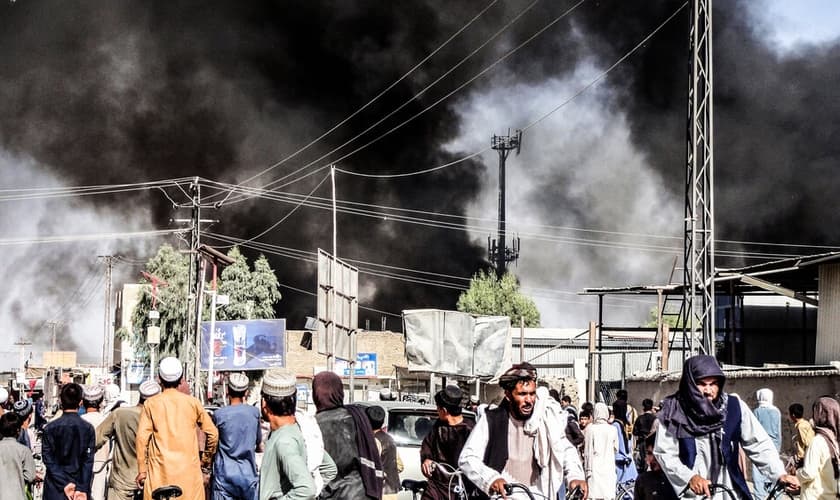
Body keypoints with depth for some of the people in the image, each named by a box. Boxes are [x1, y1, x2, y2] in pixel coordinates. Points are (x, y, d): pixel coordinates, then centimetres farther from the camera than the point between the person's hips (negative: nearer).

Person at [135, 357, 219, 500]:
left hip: (160, 471, -1)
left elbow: (142, 438, -3)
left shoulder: (151, 404, 2)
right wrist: (206, 459, 20)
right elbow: (212, 433, 6)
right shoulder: (192, 403, 5)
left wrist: (142, 470, 2)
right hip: (189, 470, 1)